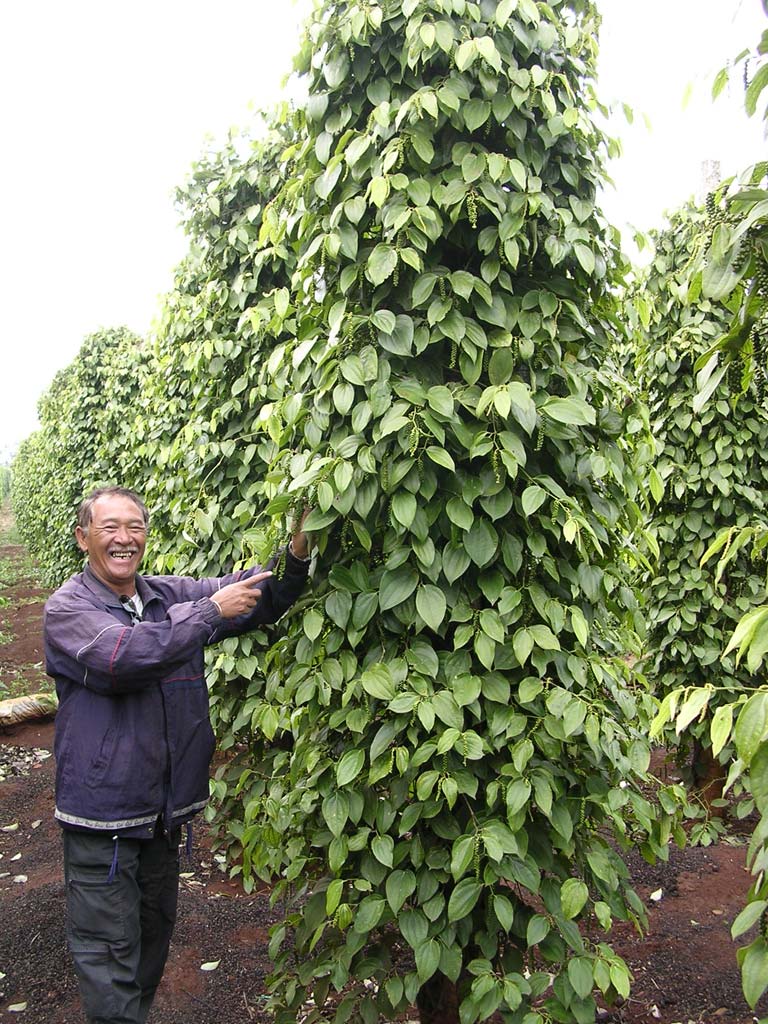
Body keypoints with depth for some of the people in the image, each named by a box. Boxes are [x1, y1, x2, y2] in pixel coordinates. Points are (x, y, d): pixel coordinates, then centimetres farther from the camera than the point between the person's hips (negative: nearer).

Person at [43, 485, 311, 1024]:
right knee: (109, 947, 3)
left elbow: (260, 598, 3)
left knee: (155, 928, 23)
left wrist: (296, 558, -18)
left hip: (165, 807, 6)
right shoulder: (68, 606, -11)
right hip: (103, 811, -6)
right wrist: (210, 611, -25)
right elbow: (123, 655, -30)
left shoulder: (172, 594, 4)